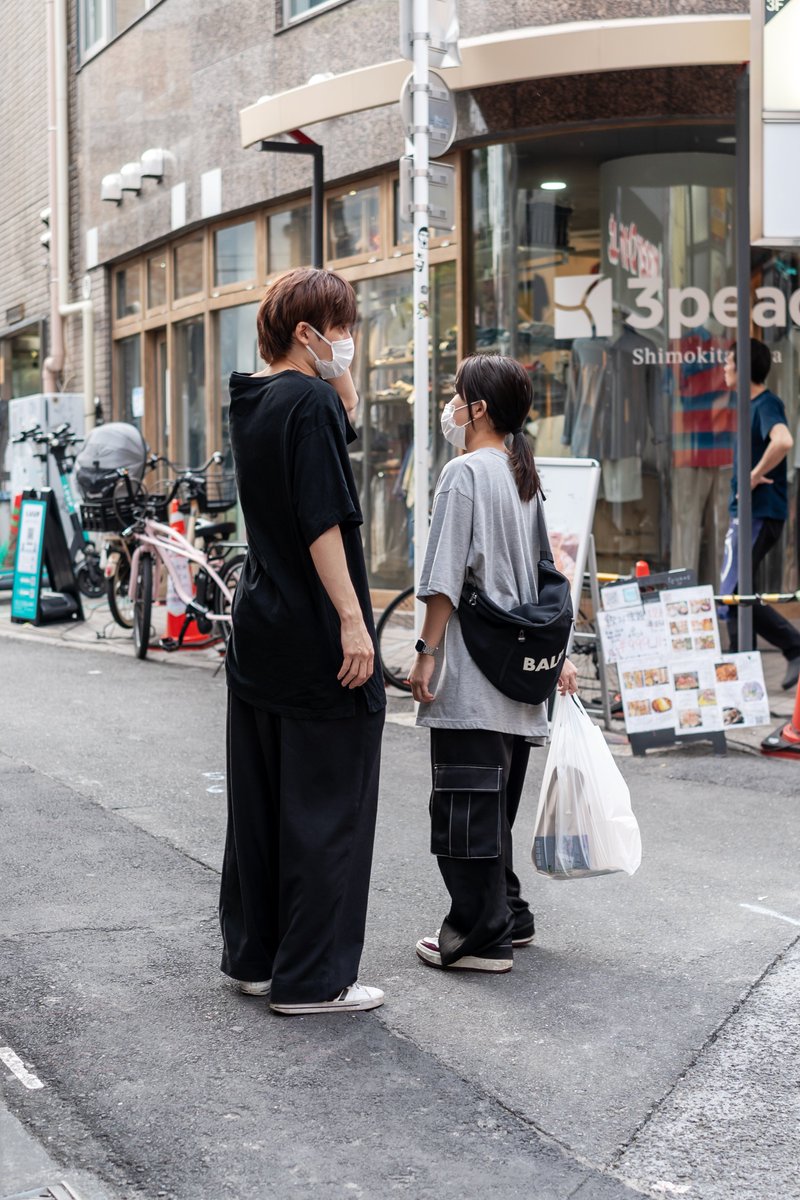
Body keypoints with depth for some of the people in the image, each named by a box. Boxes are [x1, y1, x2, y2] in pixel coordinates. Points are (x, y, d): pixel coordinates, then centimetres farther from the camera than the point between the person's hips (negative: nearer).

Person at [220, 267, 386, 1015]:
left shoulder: (251, 399, 11)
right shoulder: (309, 401, -15)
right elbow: (323, 522, -21)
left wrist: (341, 383, 8)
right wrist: (352, 621, -21)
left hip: (259, 630, 9)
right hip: (316, 642, -9)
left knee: (260, 799, 15)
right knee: (327, 808, -1)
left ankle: (253, 954, 26)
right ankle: (311, 977, 6)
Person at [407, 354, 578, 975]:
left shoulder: (465, 472, -11)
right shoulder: (526, 475, 13)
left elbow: (446, 579, -15)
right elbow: (544, 573, 17)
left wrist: (427, 652, -12)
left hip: (471, 676, -9)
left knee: (466, 801, -4)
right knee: (497, 799, 17)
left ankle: (480, 936, -1)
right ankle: (509, 916, 25)